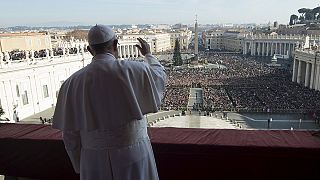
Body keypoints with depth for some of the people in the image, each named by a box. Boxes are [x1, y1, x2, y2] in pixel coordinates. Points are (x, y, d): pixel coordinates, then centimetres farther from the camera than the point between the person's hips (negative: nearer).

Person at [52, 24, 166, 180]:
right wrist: (148, 54, 28)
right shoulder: (133, 70, -12)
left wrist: (80, 167, 13)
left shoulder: (73, 83, -6)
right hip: (133, 154, -1)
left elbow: (70, 135, -2)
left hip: (95, 161, 2)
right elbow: (160, 76, 10)